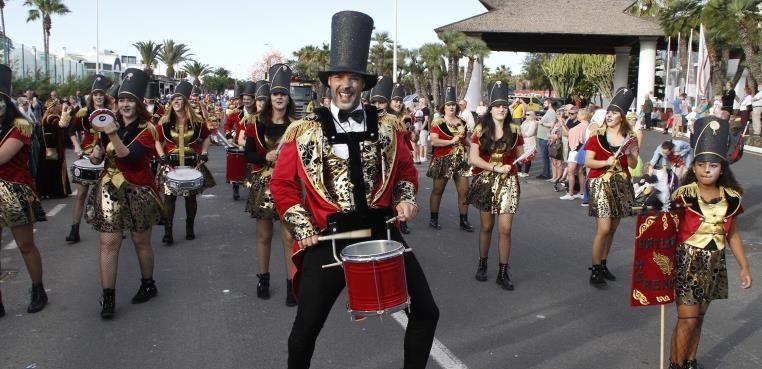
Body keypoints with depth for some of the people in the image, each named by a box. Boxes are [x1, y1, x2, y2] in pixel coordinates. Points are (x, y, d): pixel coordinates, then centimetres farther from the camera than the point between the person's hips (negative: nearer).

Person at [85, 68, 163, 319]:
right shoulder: (111, 125, 7)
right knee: (108, 243, -2)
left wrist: (113, 135, -33)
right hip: (110, 190, 4)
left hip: (138, 192, -4)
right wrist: (96, 156, -6)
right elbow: (99, 156, 16)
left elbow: (129, 156, -22)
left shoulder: (147, 129, -8)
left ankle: (148, 285, 29)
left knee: (141, 242, 9)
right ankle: (108, 297, 4)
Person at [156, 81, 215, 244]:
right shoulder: (165, 121, -2)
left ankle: (190, 227, 25)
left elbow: (206, 138, 12)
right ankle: (167, 231, 5)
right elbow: (157, 141, 7)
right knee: (169, 197, -2)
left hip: (192, 164, 0)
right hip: (171, 165, 0)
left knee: (191, 196, 8)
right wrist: (162, 156, -6)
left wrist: (204, 155, 1)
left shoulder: (197, 121, -2)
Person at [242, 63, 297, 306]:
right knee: (264, 235, 12)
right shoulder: (256, 123, 1)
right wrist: (266, 157, -16)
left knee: (289, 237, -2)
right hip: (263, 184, 1)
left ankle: (291, 284, 7)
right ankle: (263, 279, 27)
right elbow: (247, 154, 1)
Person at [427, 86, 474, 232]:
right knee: (438, 190, 6)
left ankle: (464, 221, 13)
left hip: (460, 161, 5)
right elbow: (434, 141, -18)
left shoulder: (462, 122, 10)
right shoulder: (437, 123, -6)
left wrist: (468, 151, 9)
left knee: (464, 190, 2)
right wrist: (451, 141, -21)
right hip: (442, 161, -5)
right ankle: (433, 219, 19)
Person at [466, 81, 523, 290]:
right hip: (486, 181, 0)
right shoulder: (481, 129, -1)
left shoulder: (514, 130, 2)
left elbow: (520, 156, 10)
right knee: (486, 226, 10)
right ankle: (482, 264, 29)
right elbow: (473, 158, -7)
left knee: (505, 229, -4)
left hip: (508, 183, 1)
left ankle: (503, 273, 7)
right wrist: (496, 168, -15)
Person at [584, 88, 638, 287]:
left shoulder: (629, 138, 8)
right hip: (600, 184, -5)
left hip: (621, 185, 5)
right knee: (604, 228, -12)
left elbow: (633, 165, 7)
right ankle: (595, 270, -3)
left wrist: (630, 154, -12)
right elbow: (588, 162, -7)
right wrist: (606, 162, -21)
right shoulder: (597, 136, -3)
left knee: (612, 229, 10)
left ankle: (602, 264, 24)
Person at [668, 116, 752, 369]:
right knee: (688, 318, -2)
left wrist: (744, 267, 12)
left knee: (698, 317, 16)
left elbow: (732, 234, 10)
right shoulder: (683, 195, -13)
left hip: (714, 265, 4)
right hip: (687, 263, -4)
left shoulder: (731, 198, 0)